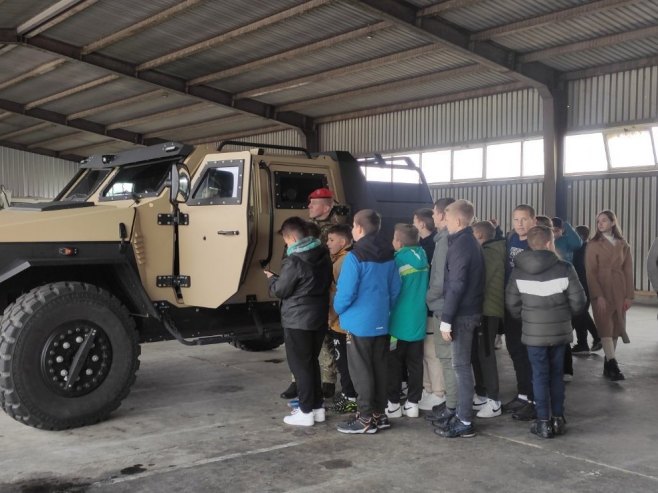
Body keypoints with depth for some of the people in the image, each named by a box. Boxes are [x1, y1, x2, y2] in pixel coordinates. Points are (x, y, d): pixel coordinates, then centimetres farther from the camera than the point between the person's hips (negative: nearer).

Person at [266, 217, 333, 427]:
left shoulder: (294, 261, -20)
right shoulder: (323, 255, 5)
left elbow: (279, 291, -13)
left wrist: (272, 278, 8)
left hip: (297, 320, -8)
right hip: (319, 317, 8)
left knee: (300, 365, 2)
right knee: (312, 362, 18)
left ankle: (306, 412, 8)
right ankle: (317, 407, 24)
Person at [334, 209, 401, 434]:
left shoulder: (355, 257, -17)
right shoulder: (388, 255, 5)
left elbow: (346, 292, -18)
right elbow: (395, 289, 9)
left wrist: (338, 310, 1)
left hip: (359, 322, -7)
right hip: (381, 322, 7)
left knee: (361, 371, 1)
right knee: (379, 368, 13)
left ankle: (366, 418, 5)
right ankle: (379, 414, 22)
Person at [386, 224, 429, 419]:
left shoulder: (398, 260, -12)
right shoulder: (423, 258, 4)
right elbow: (426, 286, 12)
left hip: (399, 321, -5)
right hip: (418, 321, 5)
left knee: (393, 364, 5)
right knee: (415, 364, 9)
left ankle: (393, 403, 9)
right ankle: (412, 403, 13)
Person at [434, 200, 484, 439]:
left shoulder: (460, 244, -16)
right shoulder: (471, 241, 14)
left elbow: (456, 285, -22)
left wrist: (446, 319, -19)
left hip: (461, 313, -10)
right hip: (470, 310, 10)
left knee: (460, 366, -4)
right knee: (462, 364, 15)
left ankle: (465, 422, 2)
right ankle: (461, 414, 24)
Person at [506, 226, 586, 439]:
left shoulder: (518, 271, -6)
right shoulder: (564, 269, -10)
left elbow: (512, 303, -2)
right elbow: (578, 301, -7)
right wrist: (565, 315, 12)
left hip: (533, 332, 0)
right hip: (560, 331, 0)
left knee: (540, 376, 7)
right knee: (556, 374, 15)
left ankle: (543, 422, 8)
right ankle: (558, 419, 20)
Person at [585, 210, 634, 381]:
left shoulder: (623, 245, 9)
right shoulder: (593, 245, -1)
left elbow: (628, 271, 8)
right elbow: (591, 272, -7)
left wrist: (629, 295, 1)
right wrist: (598, 295, -16)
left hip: (619, 292, 4)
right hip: (601, 291, -3)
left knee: (615, 328, 5)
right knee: (606, 328, -9)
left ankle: (608, 366, 12)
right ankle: (613, 366, -12)